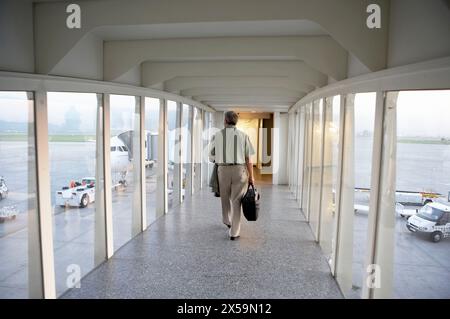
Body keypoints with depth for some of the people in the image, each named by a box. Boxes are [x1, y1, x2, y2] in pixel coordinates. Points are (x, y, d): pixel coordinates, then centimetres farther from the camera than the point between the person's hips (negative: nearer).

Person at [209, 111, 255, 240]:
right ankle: (234, 232, 6)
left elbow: (212, 157, 4)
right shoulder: (243, 136, -3)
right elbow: (248, 158, -5)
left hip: (223, 170, 1)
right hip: (240, 170, -1)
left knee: (225, 197, 23)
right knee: (236, 201, 6)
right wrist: (251, 176, 3)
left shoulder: (217, 136, -1)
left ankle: (227, 221, 45)